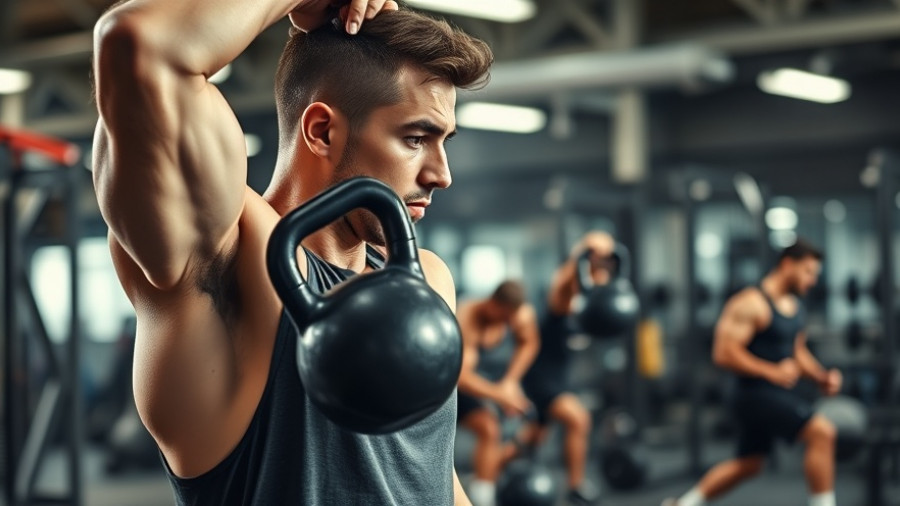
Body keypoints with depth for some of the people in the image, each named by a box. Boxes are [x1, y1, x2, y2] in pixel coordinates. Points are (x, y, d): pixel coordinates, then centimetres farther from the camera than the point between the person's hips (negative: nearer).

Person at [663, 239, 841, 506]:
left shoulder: (794, 305, 11)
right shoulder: (750, 304, -17)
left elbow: (798, 351, 23)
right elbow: (724, 353, -22)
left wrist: (822, 376, 5)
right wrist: (772, 372, -26)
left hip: (777, 393, 10)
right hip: (757, 392, -10)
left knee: (748, 465, 19)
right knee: (822, 432, -20)